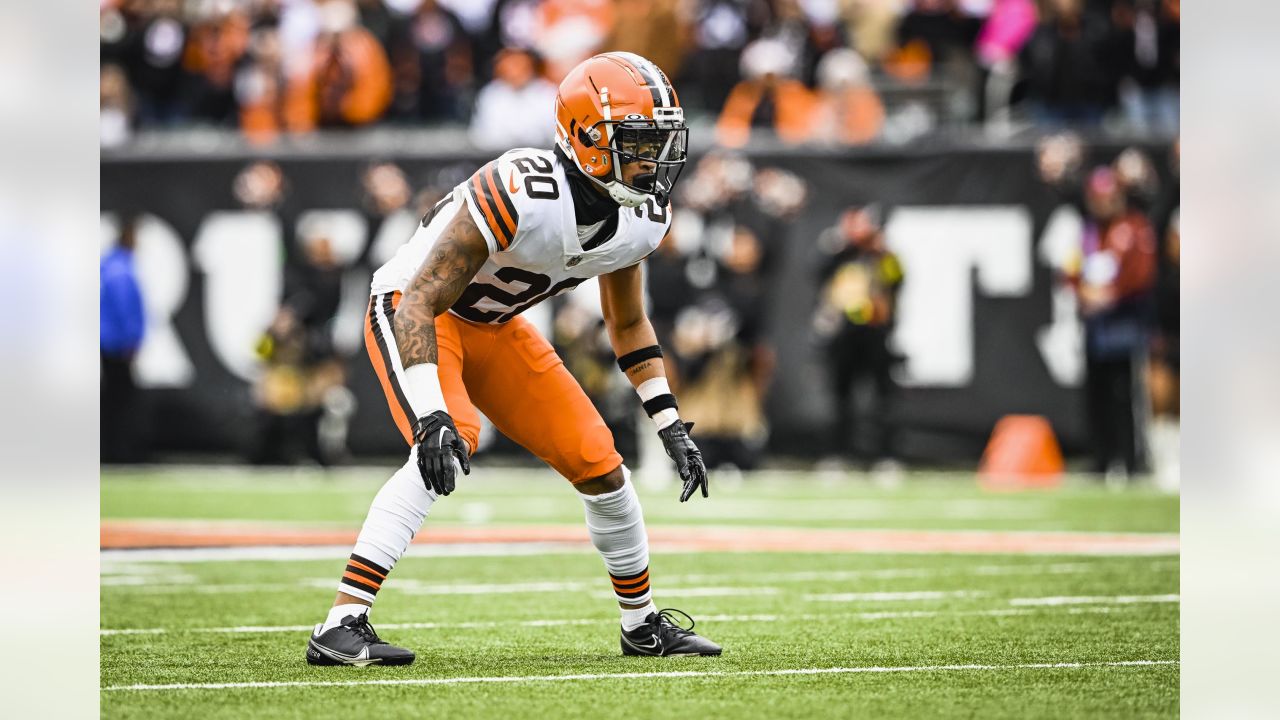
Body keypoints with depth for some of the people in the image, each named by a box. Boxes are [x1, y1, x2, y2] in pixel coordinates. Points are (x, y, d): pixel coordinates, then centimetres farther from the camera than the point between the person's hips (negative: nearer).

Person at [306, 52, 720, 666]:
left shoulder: (644, 218, -11)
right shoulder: (521, 193, -35)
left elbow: (627, 322, 9)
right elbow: (422, 302, -33)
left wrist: (670, 426, 5)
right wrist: (431, 416, -43)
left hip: (493, 327, 7)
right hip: (410, 308, -7)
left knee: (600, 464, 2)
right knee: (452, 442, -32)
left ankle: (643, 624, 25)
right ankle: (341, 626, -33)